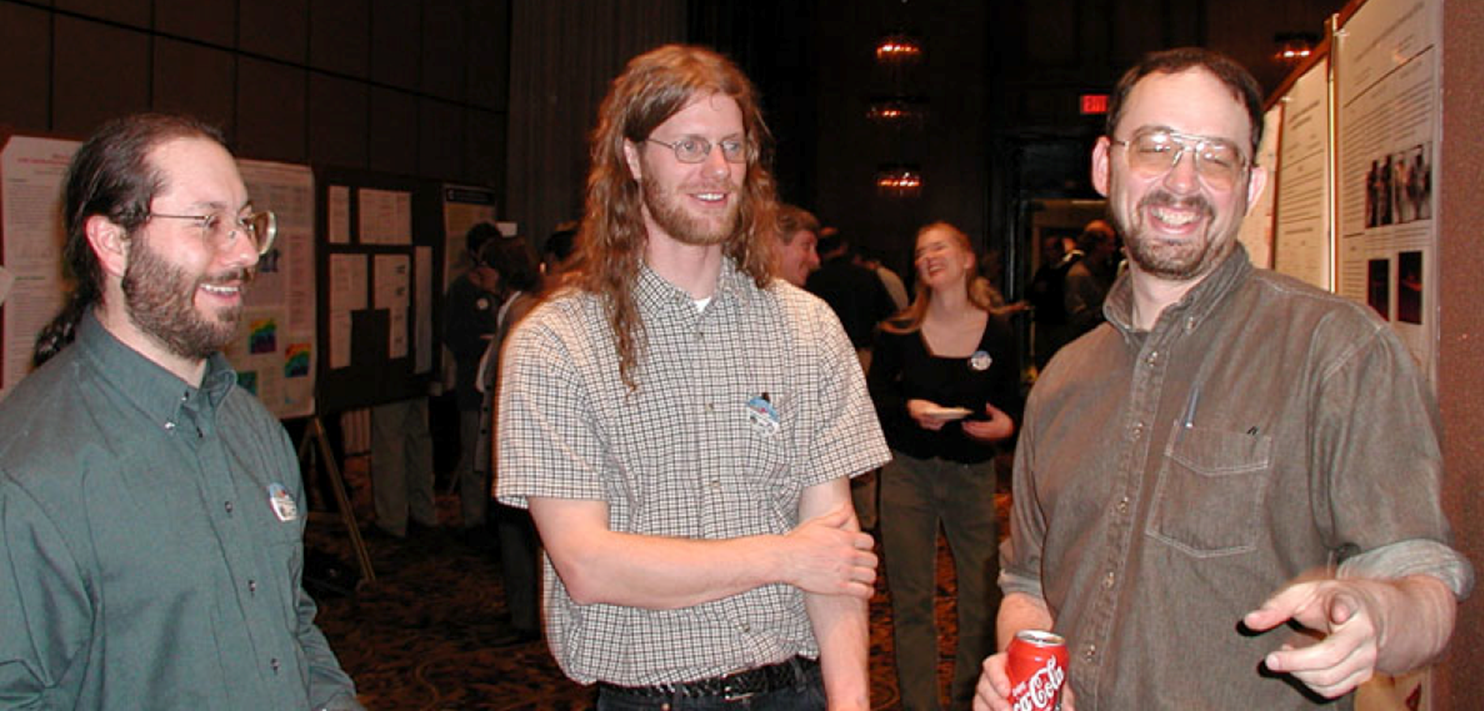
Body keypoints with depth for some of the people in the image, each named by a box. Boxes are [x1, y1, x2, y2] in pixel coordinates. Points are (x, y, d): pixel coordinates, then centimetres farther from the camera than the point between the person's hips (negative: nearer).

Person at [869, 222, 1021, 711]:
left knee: (982, 595, 3)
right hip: (909, 472, 0)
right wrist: (909, 409, -15)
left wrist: (1005, 425, -15)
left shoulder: (998, 332, 0)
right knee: (911, 599, 4)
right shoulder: (898, 332, -2)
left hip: (973, 473, 0)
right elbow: (875, 395, 4)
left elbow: (1012, 403, 6)